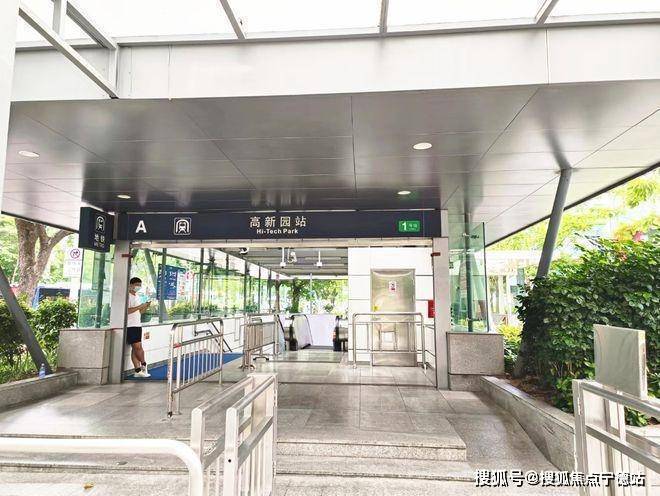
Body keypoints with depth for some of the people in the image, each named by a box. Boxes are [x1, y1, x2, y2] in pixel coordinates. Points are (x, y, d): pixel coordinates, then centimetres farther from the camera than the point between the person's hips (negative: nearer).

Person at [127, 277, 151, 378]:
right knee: (137, 347, -7)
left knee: (136, 348, 6)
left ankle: (138, 370, 6)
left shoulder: (137, 296, 18)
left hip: (138, 325, 8)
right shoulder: (127, 296, -8)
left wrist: (146, 306, 4)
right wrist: (140, 306, -18)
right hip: (130, 326, -8)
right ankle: (143, 364, 11)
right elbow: (127, 311, -19)